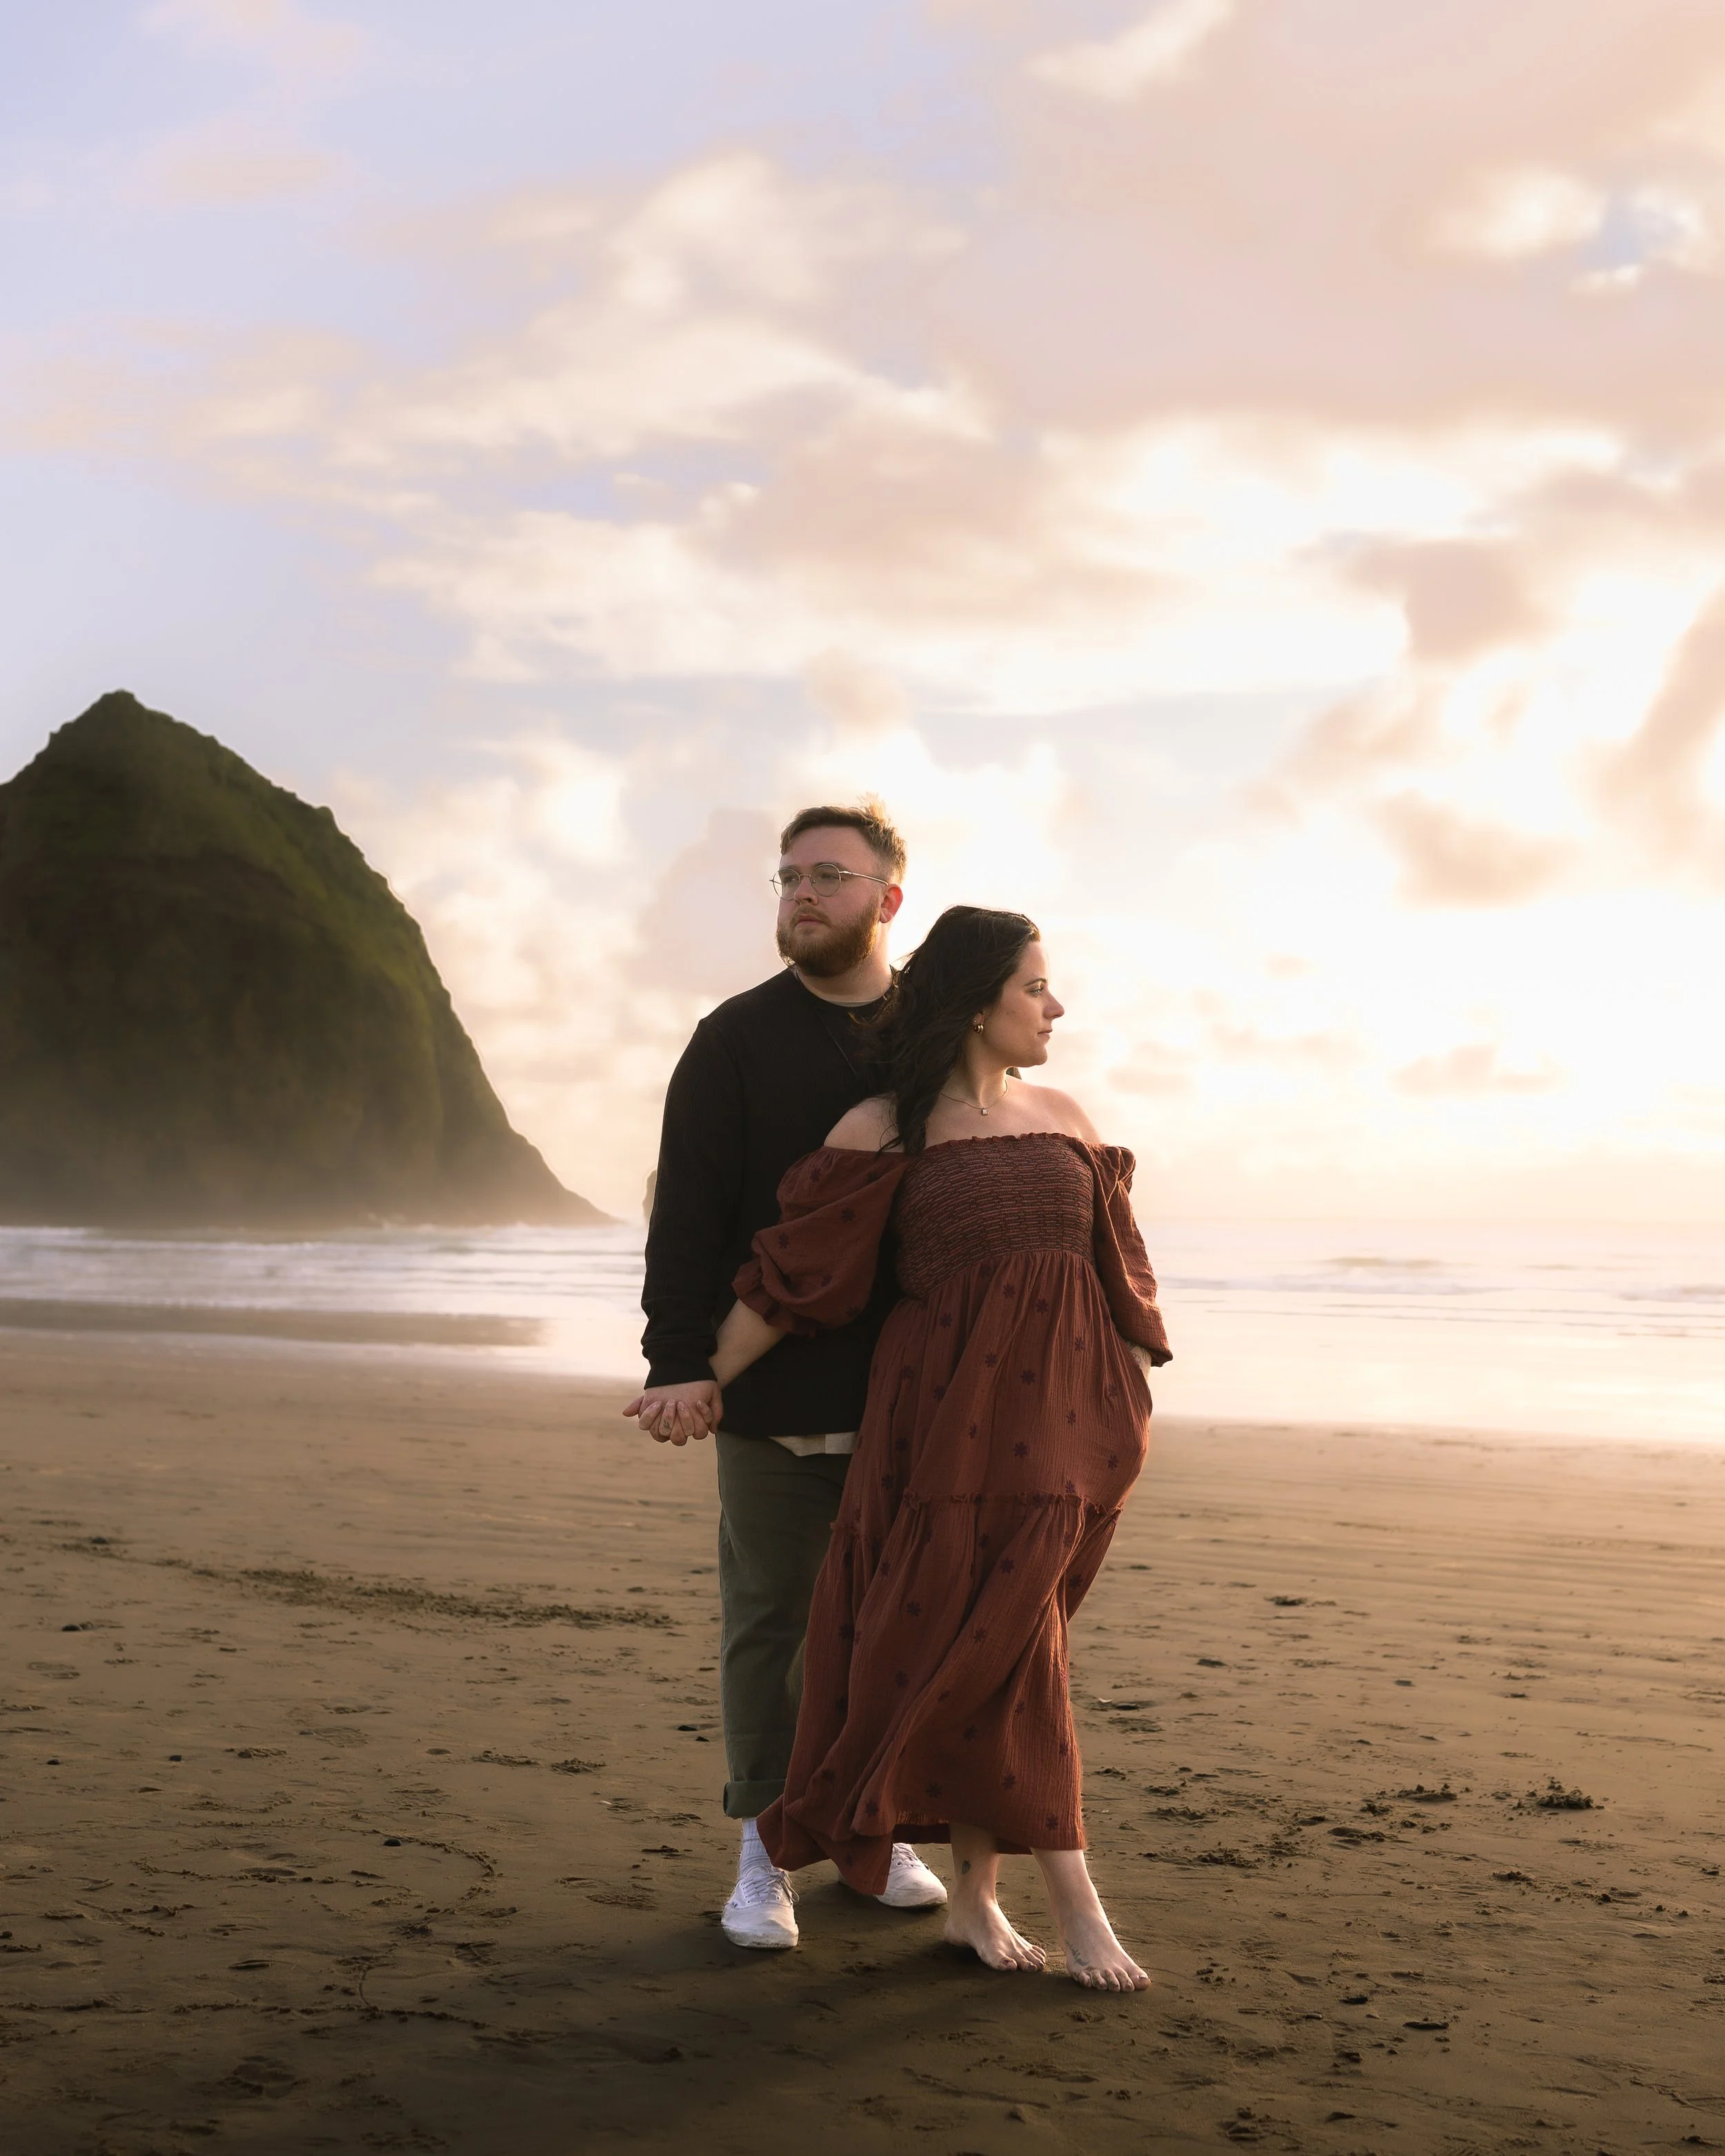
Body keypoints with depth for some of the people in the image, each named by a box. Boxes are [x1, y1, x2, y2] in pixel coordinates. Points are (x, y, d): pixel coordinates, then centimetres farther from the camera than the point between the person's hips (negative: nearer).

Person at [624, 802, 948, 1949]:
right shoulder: (737, 1040, 1)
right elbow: (689, 1211, -5)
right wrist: (681, 1362, -15)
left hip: (908, 1390, 2)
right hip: (776, 1391, -2)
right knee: (770, 1620, 4)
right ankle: (766, 1851, 14)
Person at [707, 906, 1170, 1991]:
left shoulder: (1065, 1117, 13)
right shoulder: (885, 1131, -2)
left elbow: (1117, 1261, 18)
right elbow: (795, 1268, -1)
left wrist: (1138, 1391, 17)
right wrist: (706, 1380, 0)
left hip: (1067, 1413, 4)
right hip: (956, 1413, -4)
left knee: (995, 1646, 4)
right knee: (1000, 1643, -5)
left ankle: (978, 1898, 11)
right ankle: (1076, 1907, 1)